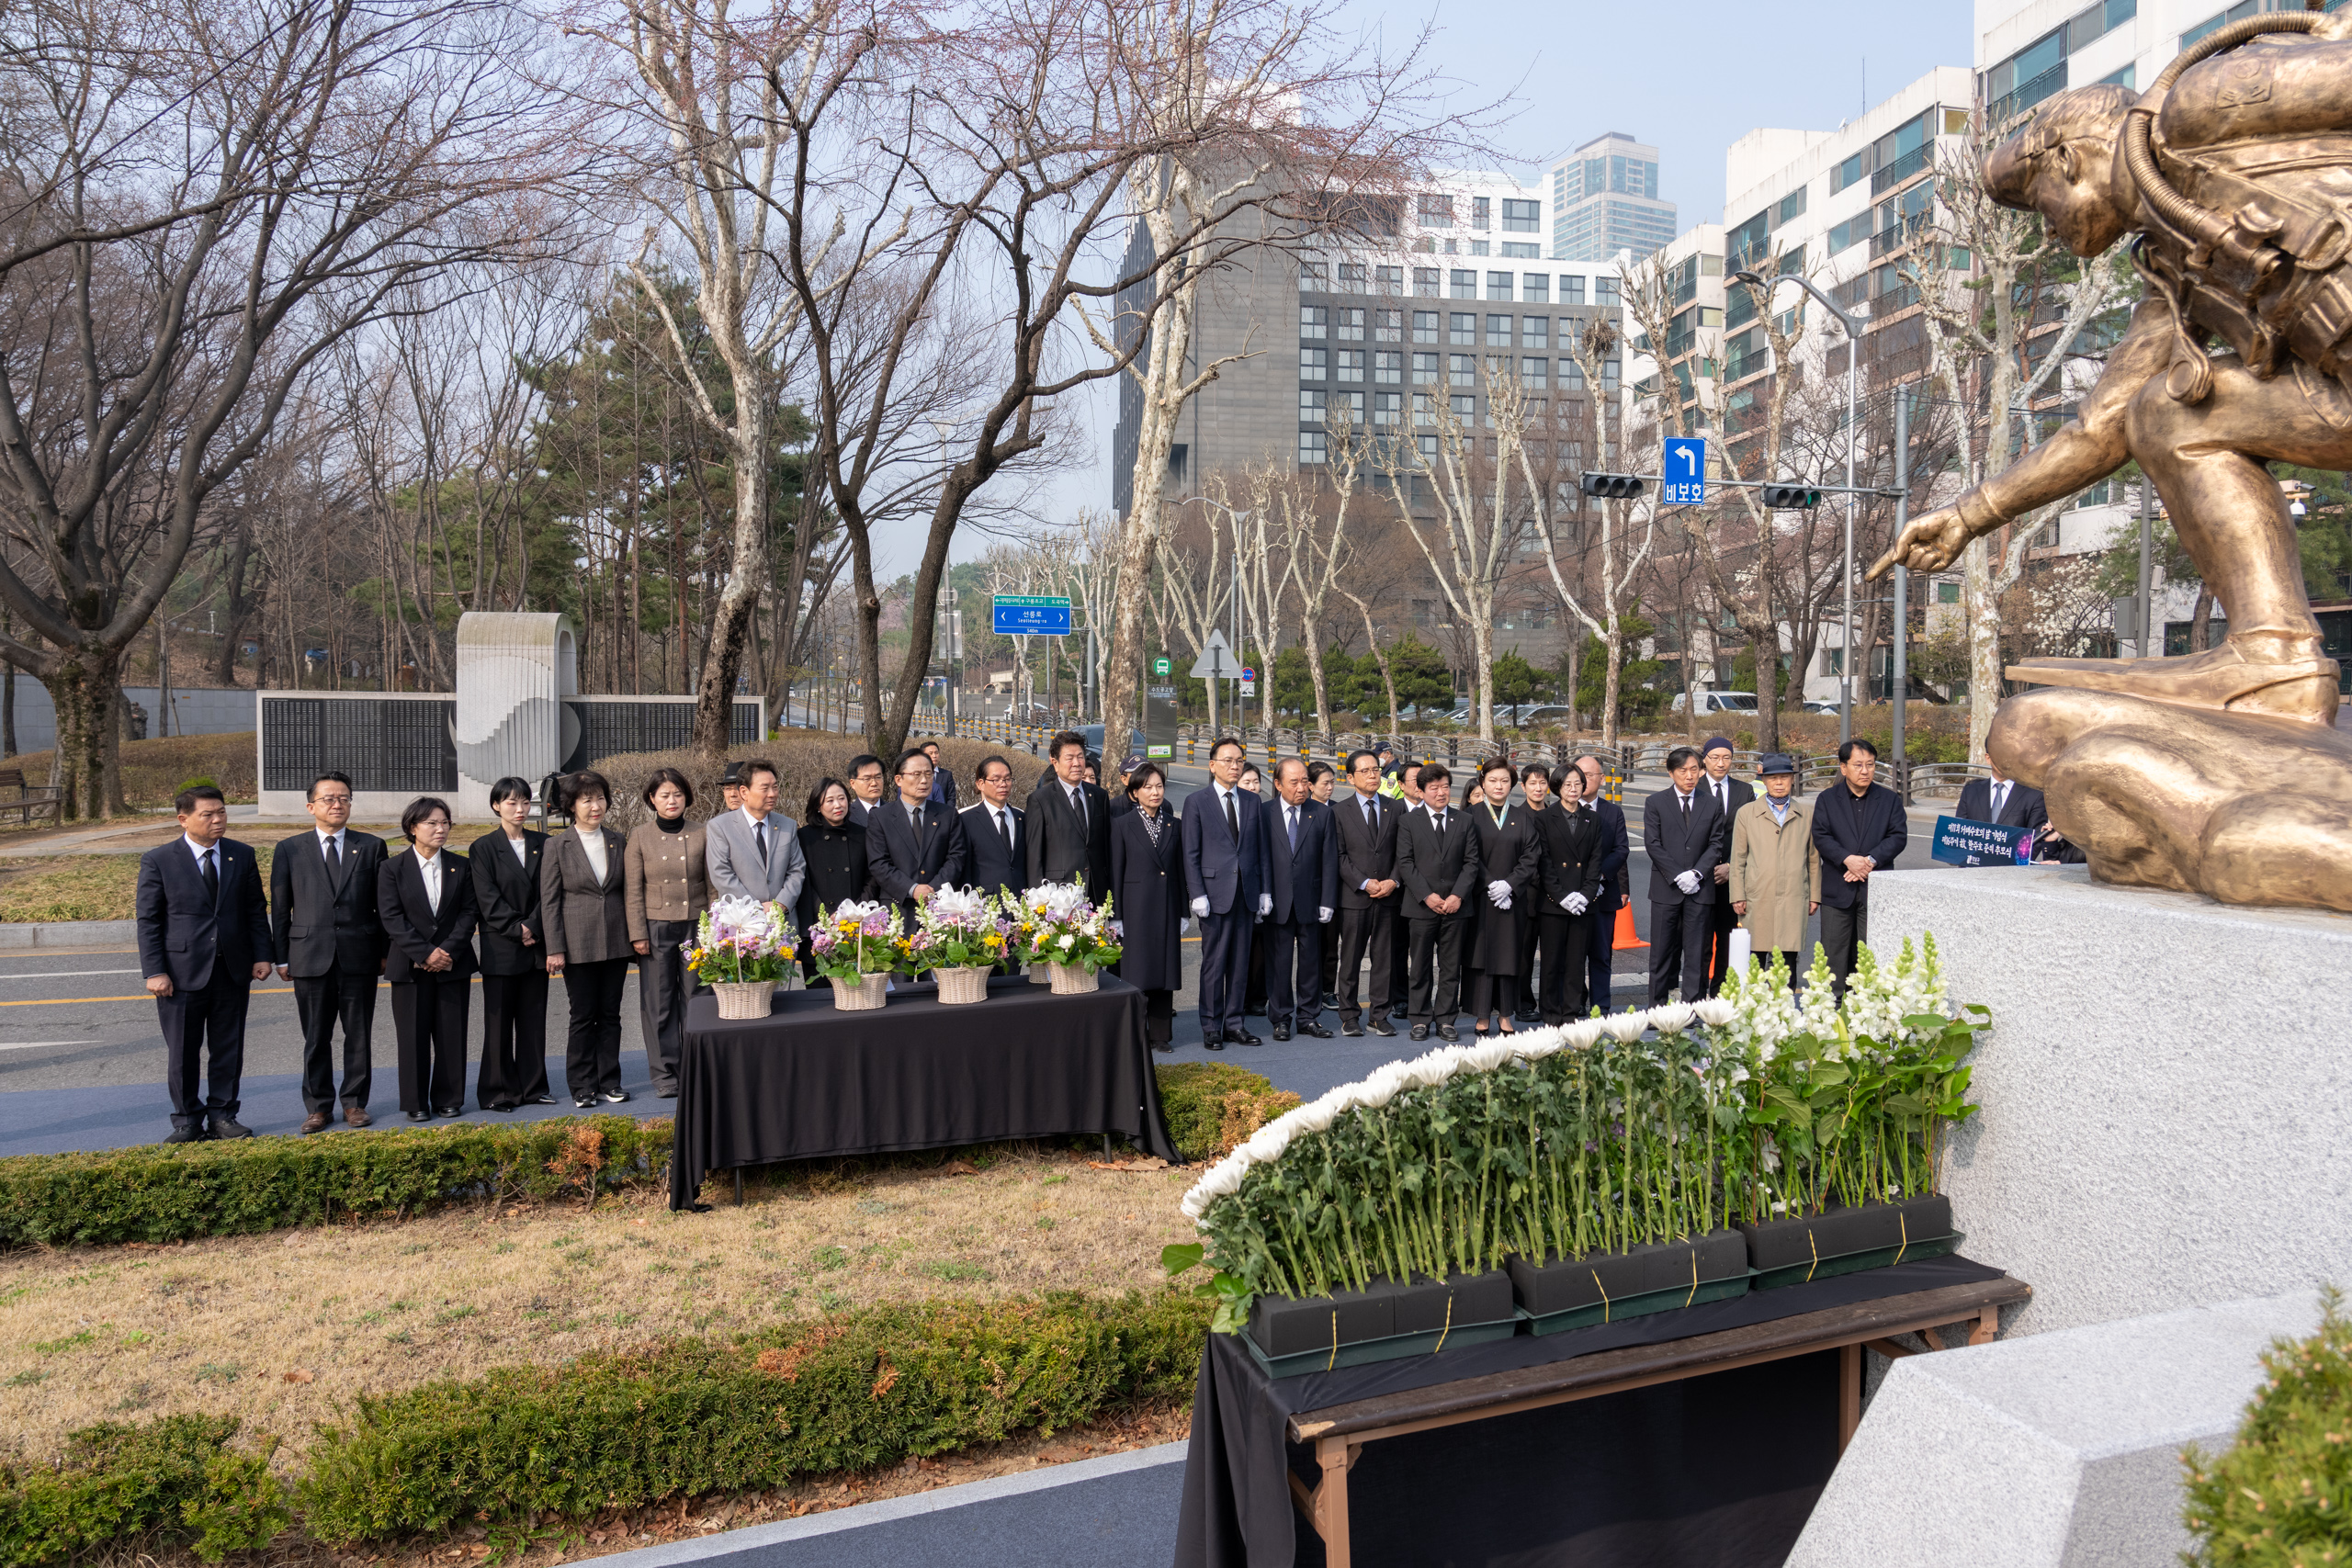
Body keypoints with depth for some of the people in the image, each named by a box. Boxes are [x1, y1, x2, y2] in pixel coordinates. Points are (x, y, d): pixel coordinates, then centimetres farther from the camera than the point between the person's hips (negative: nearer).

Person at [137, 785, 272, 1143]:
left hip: (233, 971, 3)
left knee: (228, 1049, 9)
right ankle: (187, 1121, 19)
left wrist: (261, 955, 3)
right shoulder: (158, 861, -4)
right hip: (182, 972, -3)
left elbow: (256, 910, 10)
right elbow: (148, 921, -3)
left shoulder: (242, 855, 5)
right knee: (183, 1052, 6)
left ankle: (222, 1116, 21)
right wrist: (155, 972, -9)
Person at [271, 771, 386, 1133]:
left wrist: (385, 951, 3)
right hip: (310, 957, 0)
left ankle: (355, 1102, 17)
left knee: (359, 1035, 6)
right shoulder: (290, 850, 6)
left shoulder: (371, 846, 6)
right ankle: (318, 1107, 17)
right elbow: (280, 908, 7)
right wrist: (281, 957, 3)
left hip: (360, 956, 0)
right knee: (316, 1038, 6)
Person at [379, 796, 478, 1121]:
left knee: (452, 1034, 3)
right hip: (409, 966, -2)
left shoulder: (460, 866, 7)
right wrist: (425, 954, -15)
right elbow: (391, 918, -6)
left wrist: (448, 951, -11)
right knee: (414, 1036, 2)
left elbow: (469, 912, 2)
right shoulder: (392, 868, 1)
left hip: (454, 964, 2)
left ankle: (449, 1100, 13)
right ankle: (416, 1103, 12)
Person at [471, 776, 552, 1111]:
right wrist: (516, 929, -13)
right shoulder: (483, 847, 0)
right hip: (500, 948, -3)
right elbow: (488, 899, -7)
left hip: (536, 944, 3)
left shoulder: (542, 844, 10)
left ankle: (534, 1087, 15)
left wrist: (533, 927, -8)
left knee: (533, 1018, 7)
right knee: (499, 1020, 2)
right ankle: (499, 1091, 10)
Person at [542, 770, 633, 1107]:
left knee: (610, 1014, 8)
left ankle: (609, 1082, 16)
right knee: (583, 1016, 2)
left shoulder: (618, 843, 8)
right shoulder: (558, 848, -1)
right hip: (579, 946, -3)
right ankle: (582, 1086, 12)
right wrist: (555, 949, -8)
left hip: (615, 942, 3)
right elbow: (549, 901, -3)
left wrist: (633, 935, 7)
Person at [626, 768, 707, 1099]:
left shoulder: (701, 834, 5)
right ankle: (665, 1073, 12)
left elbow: (712, 885, 7)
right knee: (659, 1001, 3)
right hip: (656, 929, 0)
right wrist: (638, 934, -4)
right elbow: (633, 891, 2)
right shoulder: (640, 836, 3)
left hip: (696, 926, 1)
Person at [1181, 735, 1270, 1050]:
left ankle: (1233, 1024, 18)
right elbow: (1191, 854, -3)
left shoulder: (1253, 801, 11)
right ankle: (1211, 1028, 9)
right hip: (1215, 893, -4)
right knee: (1213, 964, 0)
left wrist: (1264, 892, 7)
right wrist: (1197, 895, -10)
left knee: (1239, 964, 9)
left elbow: (1261, 850, 13)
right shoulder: (1197, 803, -1)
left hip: (1246, 894, 4)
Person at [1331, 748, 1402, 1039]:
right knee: (1351, 958, 4)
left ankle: (1380, 1015, 14)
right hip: (1354, 896, -2)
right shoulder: (1340, 812, 1)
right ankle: (1349, 1015, 13)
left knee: (1384, 957, 6)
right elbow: (1339, 856, -3)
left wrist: (1393, 881, -7)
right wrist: (1364, 883, -12)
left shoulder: (1395, 809, 9)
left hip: (1388, 896, 2)